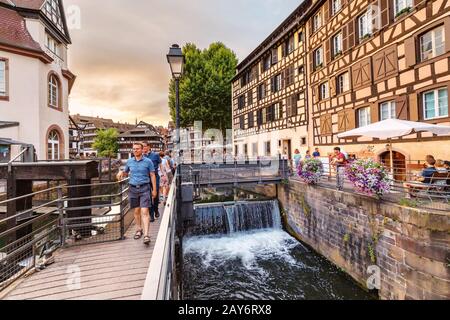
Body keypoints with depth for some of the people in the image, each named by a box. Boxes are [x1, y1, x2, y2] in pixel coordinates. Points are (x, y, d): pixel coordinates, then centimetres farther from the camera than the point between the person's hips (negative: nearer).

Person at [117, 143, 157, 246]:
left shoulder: (148, 161, -1)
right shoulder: (129, 161, 9)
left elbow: (152, 176, 1)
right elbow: (126, 173, 23)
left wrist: (154, 189, -1)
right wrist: (121, 172, -1)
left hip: (144, 188, -3)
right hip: (133, 188, 4)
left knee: (144, 211, -9)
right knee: (136, 211, 12)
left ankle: (146, 235, -9)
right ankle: (139, 230, 30)